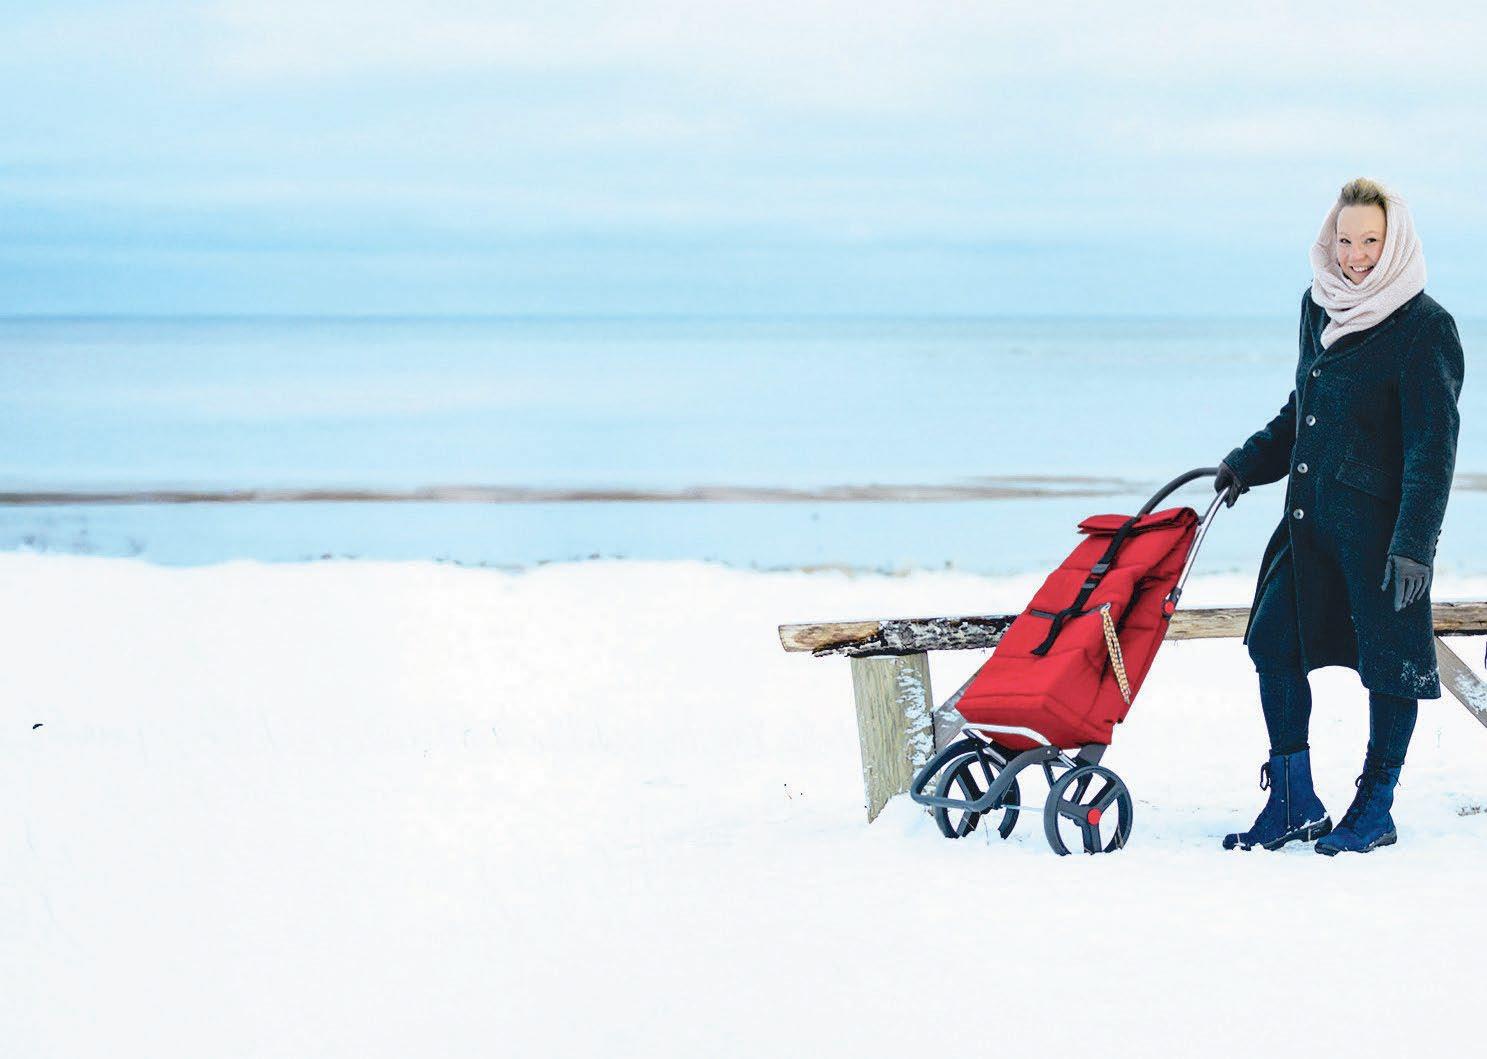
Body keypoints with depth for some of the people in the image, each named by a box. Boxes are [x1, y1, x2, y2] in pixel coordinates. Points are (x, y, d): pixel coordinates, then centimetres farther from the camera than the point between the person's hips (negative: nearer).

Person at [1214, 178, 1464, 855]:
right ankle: (1294, 805, 14)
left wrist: (1414, 543, -20)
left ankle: (1375, 811, 15)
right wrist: (1249, 463, 17)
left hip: (1380, 520, -7)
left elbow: (1432, 447, -15)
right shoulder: (1320, 307, 10)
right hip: (1310, 514, 7)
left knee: (1388, 661, 2)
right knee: (1273, 642, 5)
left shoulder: (1424, 328, -12)